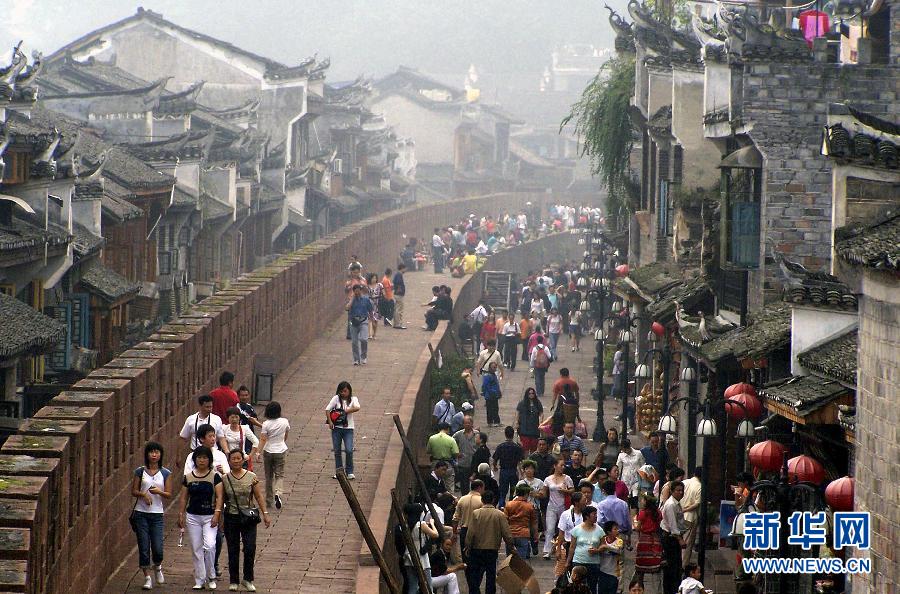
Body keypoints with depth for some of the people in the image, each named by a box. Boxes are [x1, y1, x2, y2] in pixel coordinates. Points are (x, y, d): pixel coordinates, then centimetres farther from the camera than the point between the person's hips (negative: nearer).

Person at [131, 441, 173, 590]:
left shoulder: (165, 473, 4)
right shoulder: (140, 471, 4)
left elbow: (169, 494, 2)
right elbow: (134, 491, 5)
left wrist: (159, 492, -18)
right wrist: (144, 494, -15)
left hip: (157, 514, 0)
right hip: (141, 513, 0)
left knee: (157, 549, -6)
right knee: (144, 548, -2)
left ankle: (157, 567, 26)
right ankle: (147, 578, 9)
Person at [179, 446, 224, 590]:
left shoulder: (215, 476, -1)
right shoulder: (188, 477, 7)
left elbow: (219, 497, -4)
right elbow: (184, 498, 12)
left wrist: (217, 513, -14)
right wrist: (181, 515, 7)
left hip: (209, 516, -3)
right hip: (192, 516, 3)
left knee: (209, 546, -17)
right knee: (197, 549, 4)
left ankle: (211, 577, 1)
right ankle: (199, 580, 11)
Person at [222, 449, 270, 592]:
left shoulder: (251, 477, 0)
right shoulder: (225, 478, 1)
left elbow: (259, 497, 4)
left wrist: (265, 513, 1)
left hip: (248, 517, -1)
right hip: (231, 518, 1)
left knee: (250, 549, -9)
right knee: (233, 551, 6)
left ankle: (248, 579, 6)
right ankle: (233, 581, 16)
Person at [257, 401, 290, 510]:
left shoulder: (266, 424, -11)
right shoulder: (284, 422, -4)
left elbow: (263, 439, -16)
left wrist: (258, 452, -15)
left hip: (268, 451, 0)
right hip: (280, 451, 0)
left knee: (269, 476, 11)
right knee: (279, 474, 4)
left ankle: (269, 501, 17)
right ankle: (277, 493, -25)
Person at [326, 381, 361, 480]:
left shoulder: (353, 399, 2)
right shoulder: (336, 398, 1)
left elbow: (357, 408, -18)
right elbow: (327, 410, -2)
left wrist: (344, 411, -16)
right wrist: (330, 422, -12)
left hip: (348, 428, -1)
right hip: (336, 428, 1)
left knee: (349, 450, -12)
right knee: (337, 450, 5)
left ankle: (349, 472, 2)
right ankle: (338, 471, 18)